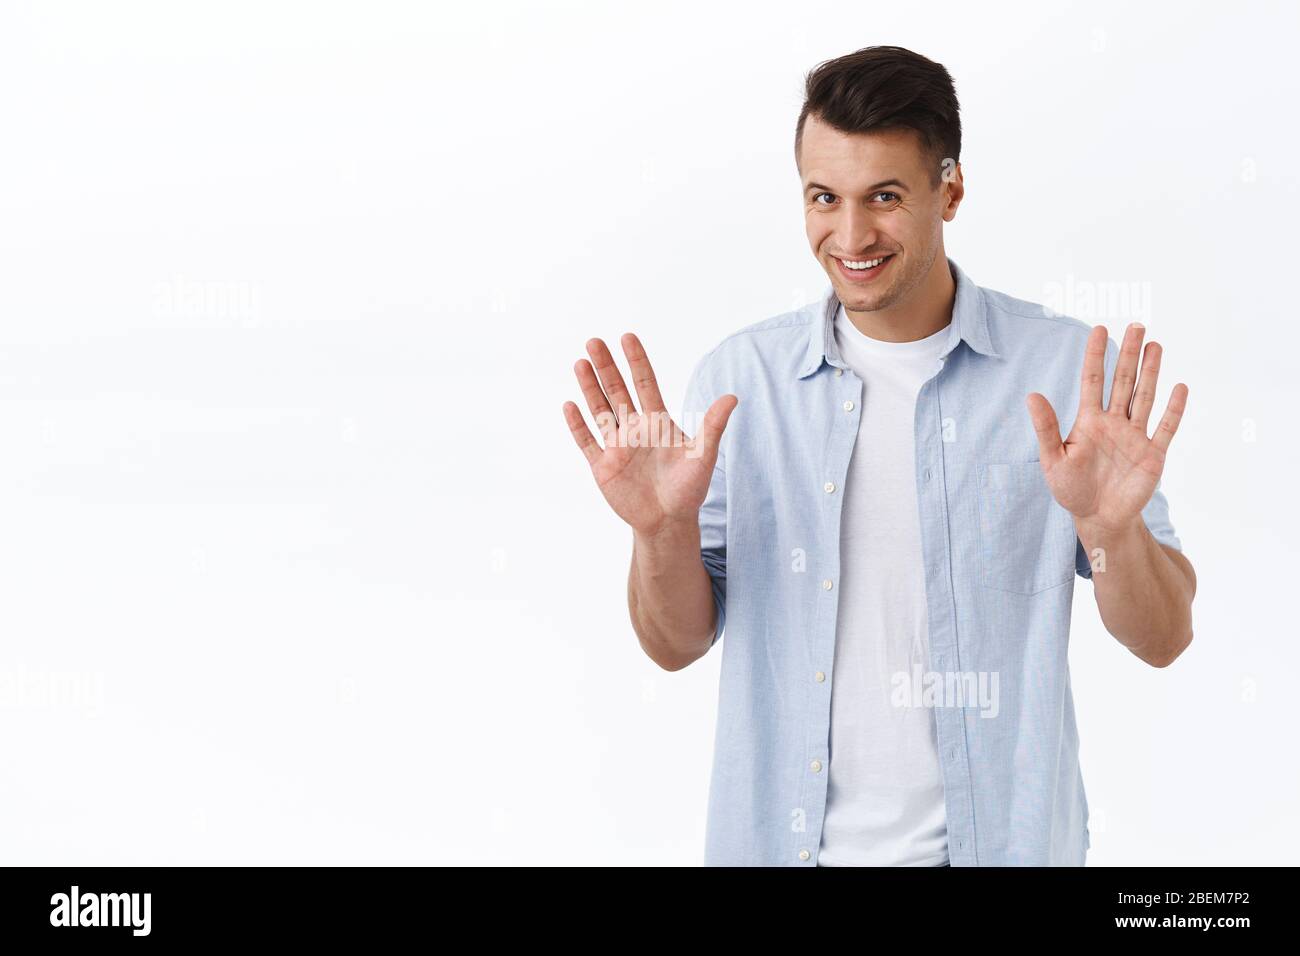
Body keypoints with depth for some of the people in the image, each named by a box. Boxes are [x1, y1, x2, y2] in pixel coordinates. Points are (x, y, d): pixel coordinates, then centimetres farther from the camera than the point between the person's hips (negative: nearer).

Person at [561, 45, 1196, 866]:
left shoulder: (1069, 370, -8)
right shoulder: (739, 379, -4)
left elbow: (1163, 642, -6)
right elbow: (677, 645, 0)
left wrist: (1111, 528, -25)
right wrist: (662, 529, -19)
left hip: (999, 838, -1)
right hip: (784, 838, 1)